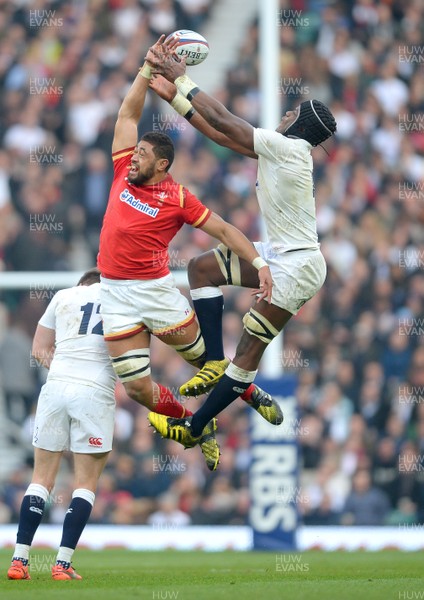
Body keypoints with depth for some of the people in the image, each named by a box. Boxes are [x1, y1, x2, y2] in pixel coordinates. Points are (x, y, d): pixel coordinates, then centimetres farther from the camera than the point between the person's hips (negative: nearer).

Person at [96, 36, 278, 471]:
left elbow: (224, 230, -4)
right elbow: (128, 114, 9)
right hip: (115, 294, 4)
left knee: (204, 357, 9)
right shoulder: (123, 174, 5)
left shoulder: (177, 198, -6)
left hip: (156, 288, -4)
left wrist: (259, 264, -16)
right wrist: (147, 70, 4)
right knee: (136, 387, 1)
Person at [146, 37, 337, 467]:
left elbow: (223, 122, -18)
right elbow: (220, 134, 12)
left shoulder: (288, 147, -19)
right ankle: (215, 363, 5)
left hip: (297, 266, -10)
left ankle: (192, 429, -3)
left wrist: (182, 80, -10)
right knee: (203, 267, 11)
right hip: (279, 254, 10)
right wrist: (175, 96, 10)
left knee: (249, 350, -5)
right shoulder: (277, 149, 8)